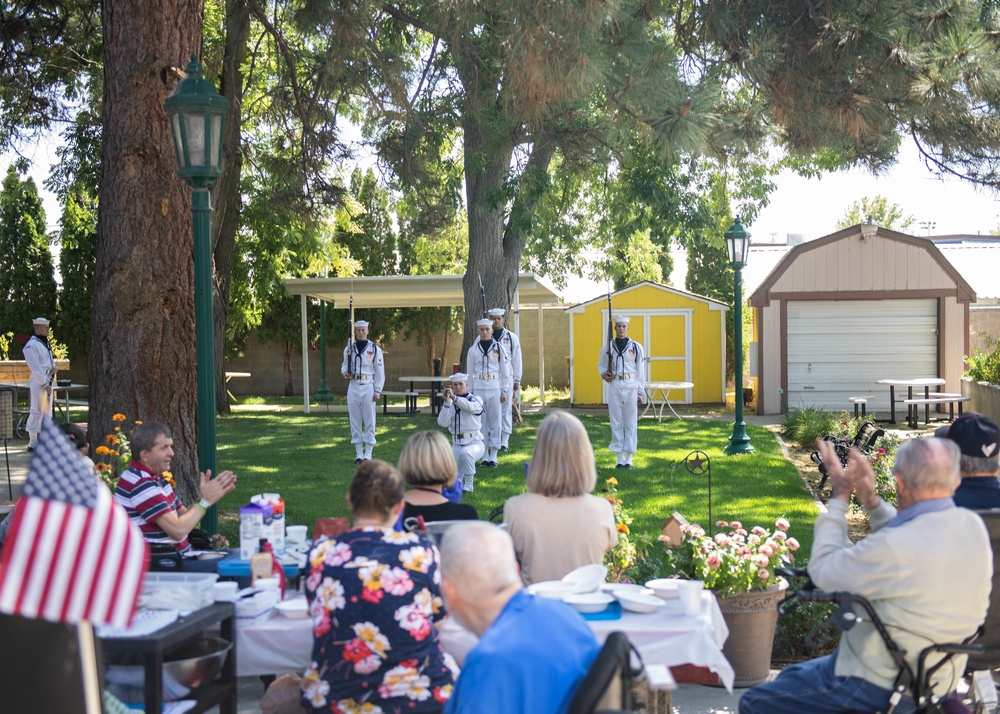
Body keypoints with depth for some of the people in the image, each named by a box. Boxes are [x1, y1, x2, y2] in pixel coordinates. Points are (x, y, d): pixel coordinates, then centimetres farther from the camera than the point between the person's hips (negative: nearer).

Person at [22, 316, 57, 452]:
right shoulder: (31, 345, -13)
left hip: (48, 380, 9)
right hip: (38, 381, -9)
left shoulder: (45, 343, 15)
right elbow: (35, 368, -17)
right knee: (36, 412, -8)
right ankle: (32, 443, -3)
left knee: (47, 412, 14)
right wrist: (45, 384, -18)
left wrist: (53, 367, 1)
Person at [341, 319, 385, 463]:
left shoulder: (375, 349, -1)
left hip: (368, 387, -3)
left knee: (369, 421, 0)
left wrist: (377, 391, -5)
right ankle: (358, 453, 13)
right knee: (355, 421, 6)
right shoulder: (349, 349, 7)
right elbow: (345, 365, 19)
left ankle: (368, 453, 6)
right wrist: (345, 373, -5)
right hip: (353, 387, 3)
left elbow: (380, 372, 0)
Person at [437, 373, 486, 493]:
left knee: (465, 452, -39)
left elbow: (471, 407, -25)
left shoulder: (476, 399, 0)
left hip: (475, 443, -3)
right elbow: (443, 423, -9)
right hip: (457, 445, 3)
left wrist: (454, 397, -38)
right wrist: (447, 402, -20)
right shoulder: (449, 404, 7)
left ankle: (469, 484, -17)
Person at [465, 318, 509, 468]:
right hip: (478, 389, 1)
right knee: (481, 422, 3)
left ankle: (494, 455, 6)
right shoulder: (473, 350, 5)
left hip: (494, 389, -1)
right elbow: (470, 373, 11)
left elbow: (505, 372, 6)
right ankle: (485, 455, 10)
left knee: (495, 422, 0)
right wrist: (469, 392, 8)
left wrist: (503, 392, 3)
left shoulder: (498, 348, 2)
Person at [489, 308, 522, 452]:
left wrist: (517, 380, 5)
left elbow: (516, 359, 7)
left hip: (506, 378, 0)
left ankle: (504, 441, 2)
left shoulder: (511, 337, 6)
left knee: (506, 410, -1)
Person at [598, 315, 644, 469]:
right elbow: (601, 365, 18)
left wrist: (640, 393, 2)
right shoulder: (608, 346, 6)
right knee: (616, 422, 4)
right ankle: (619, 458, 11)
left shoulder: (636, 347, 3)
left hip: (631, 387, -1)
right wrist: (603, 374, -5)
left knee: (631, 422, 1)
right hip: (614, 386, 1)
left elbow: (640, 371, 5)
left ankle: (629, 457, 8)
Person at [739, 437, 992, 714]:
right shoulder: (973, 525, -6)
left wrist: (839, 499, -5)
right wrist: (871, 501, 7)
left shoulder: (894, 548, -32)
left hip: (880, 686, -9)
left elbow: (822, 571, -14)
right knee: (790, 676, 26)